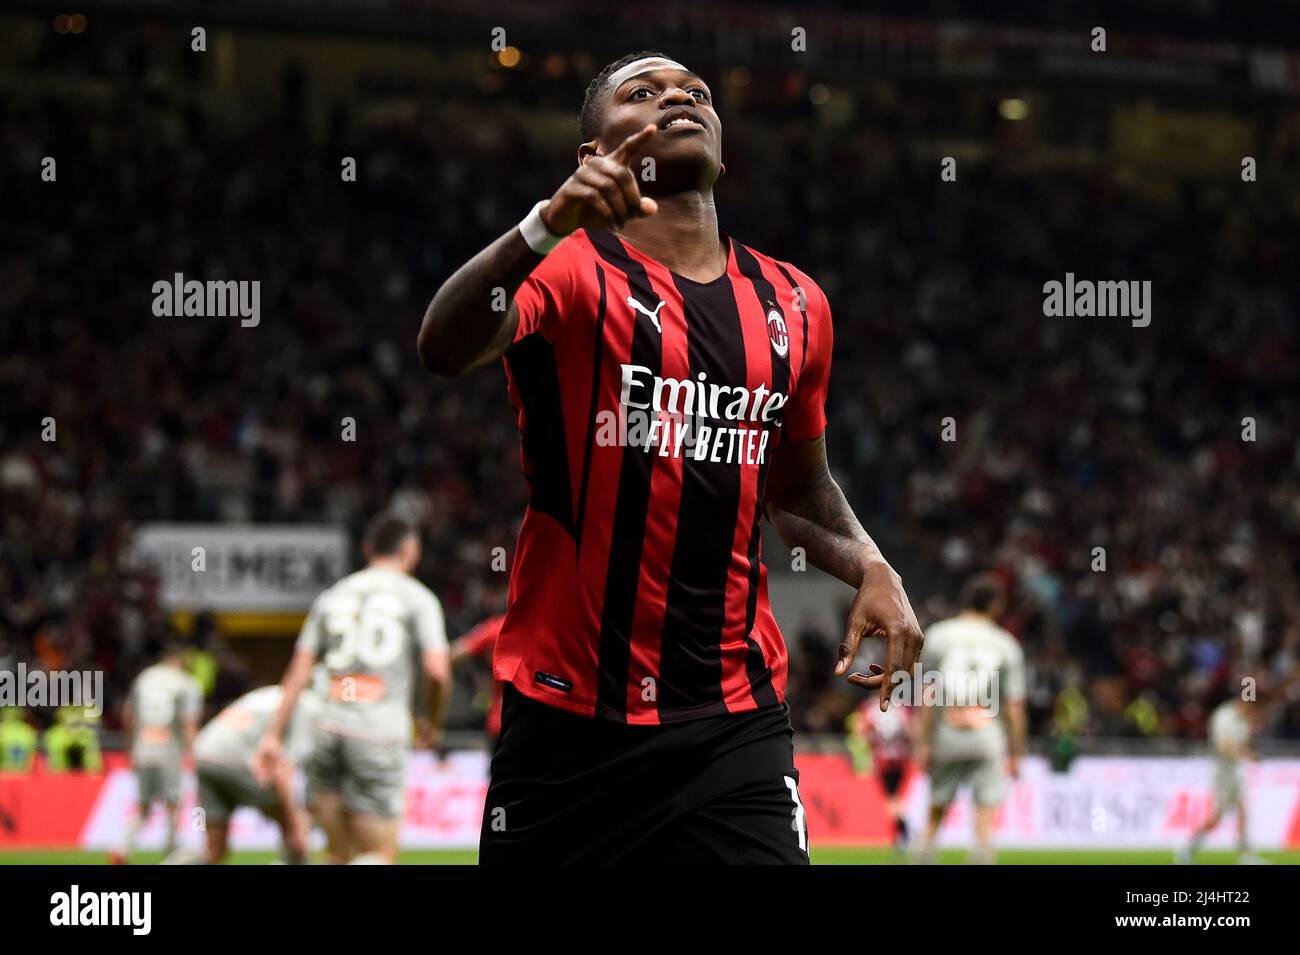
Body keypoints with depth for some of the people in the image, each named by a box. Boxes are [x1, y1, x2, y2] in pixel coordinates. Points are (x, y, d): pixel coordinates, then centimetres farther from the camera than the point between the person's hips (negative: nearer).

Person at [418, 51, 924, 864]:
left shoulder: (794, 304, 12)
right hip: (568, 717, -3)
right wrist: (547, 225, -40)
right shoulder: (569, 271, -4)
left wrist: (869, 567, 6)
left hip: (736, 726, 3)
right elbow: (445, 349, -25)